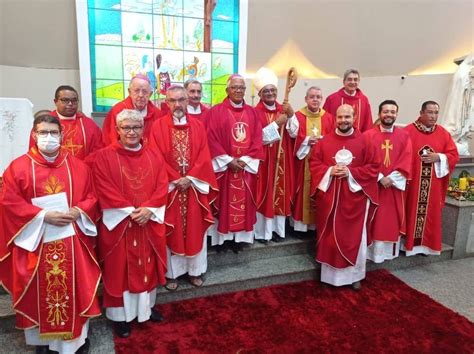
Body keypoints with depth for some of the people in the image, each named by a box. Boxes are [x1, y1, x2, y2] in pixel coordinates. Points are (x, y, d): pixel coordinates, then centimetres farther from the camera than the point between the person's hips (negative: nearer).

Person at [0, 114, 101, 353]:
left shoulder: (78, 166, 3)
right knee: (40, 291, 10)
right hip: (36, 240, -1)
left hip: (72, 241, 1)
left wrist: (78, 211, -14)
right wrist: (43, 215, -15)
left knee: (74, 288, 8)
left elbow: (91, 198, 5)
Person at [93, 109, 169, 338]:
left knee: (147, 265, 14)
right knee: (119, 267, 7)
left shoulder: (154, 157, 6)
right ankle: (120, 315, 22)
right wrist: (130, 211, -18)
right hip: (118, 222, -3)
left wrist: (148, 209, -16)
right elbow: (105, 190, -12)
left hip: (150, 221, 4)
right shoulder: (104, 157, -6)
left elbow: (161, 186, -1)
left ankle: (146, 306, 33)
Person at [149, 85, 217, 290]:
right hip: (169, 186, -2)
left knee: (195, 228, 9)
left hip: (194, 185, 2)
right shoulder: (158, 126, -2)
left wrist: (190, 178, -12)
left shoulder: (198, 126, 6)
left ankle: (195, 270, 24)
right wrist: (176, 179, -13)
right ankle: (171, 272, 20)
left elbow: (204, 156, 0)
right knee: (171, 231, 6)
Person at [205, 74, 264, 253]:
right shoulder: (215, 112, -2)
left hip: (246, 166, 3)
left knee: (243, 202, 7)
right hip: (223, 166, -3)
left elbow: (257, 140, 3)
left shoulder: (252, 113, 9)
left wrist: (245, 160, -10)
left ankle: (239, 237, 18)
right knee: (224, 202, 3)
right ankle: (222, 236, 15)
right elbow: (211, 139, -9)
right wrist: (228, 160, -14)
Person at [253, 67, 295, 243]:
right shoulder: (256, 112, -7)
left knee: (280, 192, 9)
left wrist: (291, 116, -13)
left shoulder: (283, 109, 9)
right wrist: (277, 124, -20)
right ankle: (261, 231, 11)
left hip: (281, 160, 5)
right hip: (263, 160, -5)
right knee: (264, 194, -1)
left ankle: (277, 228, 22)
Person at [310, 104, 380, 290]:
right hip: (329, 197, 1)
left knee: (355, 237, 6)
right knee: (330, 236, 7)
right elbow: (314, 163, 4)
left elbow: (374, 167, -1)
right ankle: (330, 274, 22)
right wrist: (330, 171, -14)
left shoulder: (364, 142, 1)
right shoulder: (324, 141, 3)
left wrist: (350, 173, -14)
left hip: (355, 197, 0)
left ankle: (354, 274, 23)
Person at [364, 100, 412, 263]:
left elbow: (406, 162, -2)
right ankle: (372, 250, 14)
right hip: (373, 185, -2)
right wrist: (380, 178, -16)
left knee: (393, 219, 10)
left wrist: (391, 178, -13)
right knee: (374, 220, 3)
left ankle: (390, 250, 24)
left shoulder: (404, 136, 5)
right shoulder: (368, 135, -3)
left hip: (395, 186, 3)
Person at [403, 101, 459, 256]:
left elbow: (454, 155, 6)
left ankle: (426, 242, 25)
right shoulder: (408, 131, -6)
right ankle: (408, 242, 18)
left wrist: (438, 157, -12)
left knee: (430, 214, 11)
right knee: (411, 212, 5)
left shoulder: (443, 133, 7)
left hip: (434, 185, 4)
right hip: (412, 182, -3)